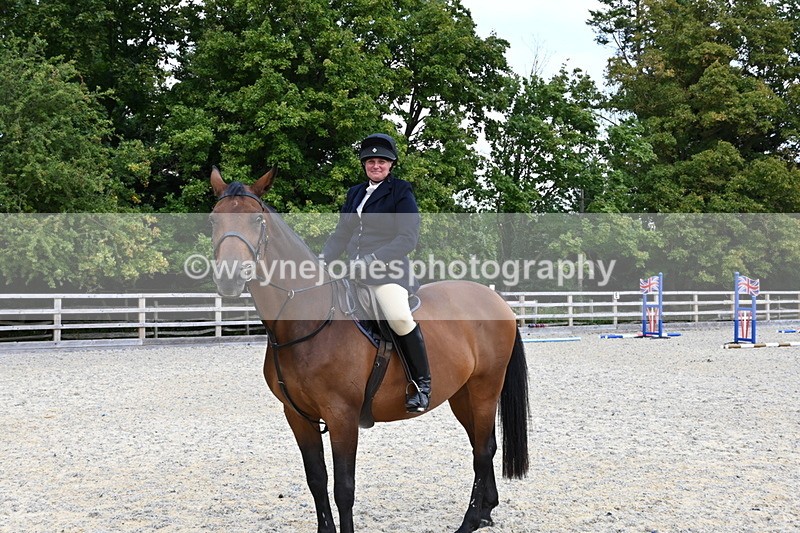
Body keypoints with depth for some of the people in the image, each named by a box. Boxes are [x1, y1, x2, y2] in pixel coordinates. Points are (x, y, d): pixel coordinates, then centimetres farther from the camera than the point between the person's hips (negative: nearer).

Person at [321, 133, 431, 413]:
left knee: (399, 317, -31)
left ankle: (422, 383, -16)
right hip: (355, 272, 8)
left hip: (388, 270, -7)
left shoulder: (401, 192, 0)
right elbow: (341, 234, 21)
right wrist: (321, 259, 3)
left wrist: (372, 259, -18)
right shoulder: (355, 194, 19)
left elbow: (408, 238, -9)